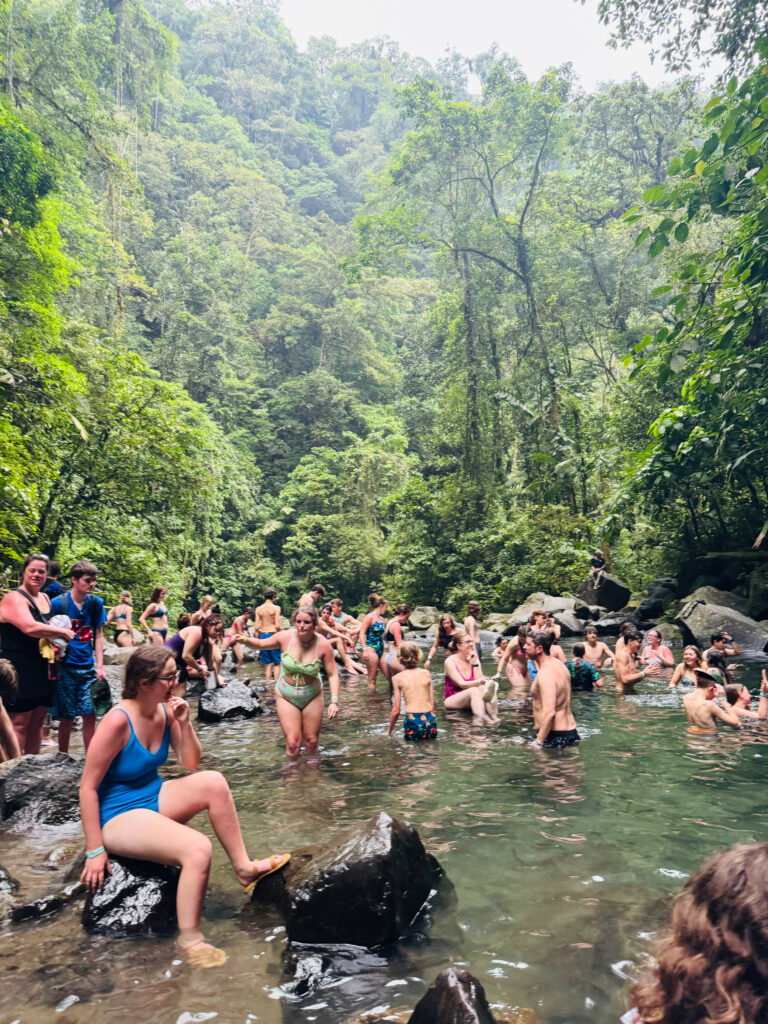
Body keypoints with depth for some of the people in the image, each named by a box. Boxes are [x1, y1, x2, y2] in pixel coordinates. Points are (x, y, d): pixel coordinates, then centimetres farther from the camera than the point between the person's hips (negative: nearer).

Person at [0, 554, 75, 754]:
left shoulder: (45, 598, 14)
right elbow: (30, 627, -26)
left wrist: (58, 639, 8)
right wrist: (63, 632, -15)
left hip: (43, 672, 8)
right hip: (21, 673, -8)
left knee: (37, 724, 14)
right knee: (19, 725, -4)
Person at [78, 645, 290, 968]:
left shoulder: (165, 711, -3)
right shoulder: (118, 721, -24)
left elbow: (190, 764, 5)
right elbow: (88, 786, -20)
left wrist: (184, 723, -12)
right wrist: (95, 851, -18)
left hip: (154, 798, 7)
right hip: (118, 816, -7)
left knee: (213, 782, -18)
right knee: (198, 848, -28)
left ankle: (244, 867, -4)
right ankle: (189, 938, -9)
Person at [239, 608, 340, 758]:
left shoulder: (323, 644, -16)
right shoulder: (285, 637, -15)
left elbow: (332, 675, -10)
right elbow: (259, 645, 1)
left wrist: (334, 701, -20)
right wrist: (245, 639, -19)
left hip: (312, 697, 0)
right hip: (286, 696, 0)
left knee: (311, 744, 8)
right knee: (293, 745, -8)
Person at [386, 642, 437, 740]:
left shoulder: (398, 677, 2)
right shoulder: (426, 673, 8)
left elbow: (396, 710, 3)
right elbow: (432, 704, 10)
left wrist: (388, 731, 15)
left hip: (412, 720, -2)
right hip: (430, 720, 2)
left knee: (410, 738, 23)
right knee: (431, 737, 27)